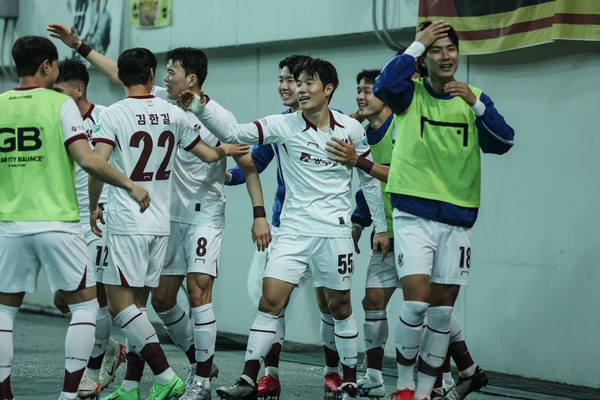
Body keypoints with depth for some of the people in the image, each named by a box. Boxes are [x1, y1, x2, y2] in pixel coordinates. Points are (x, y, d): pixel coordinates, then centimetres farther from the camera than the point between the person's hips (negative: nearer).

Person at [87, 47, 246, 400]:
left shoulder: (114, 115, -9)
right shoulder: (173, 114, 6)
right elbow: (209, 154, 14)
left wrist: (94, 205, -2)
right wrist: (225, 150, 37)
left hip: (126, 223, -6)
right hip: (161, 223, 6)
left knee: (120, 302, -4)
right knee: (136, 304, 11)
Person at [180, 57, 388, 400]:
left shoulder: (351, 129, -1)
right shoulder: (283, 125, -3)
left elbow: (370, 179, 9)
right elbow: (234, 133, -11)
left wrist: (382, 227, 11)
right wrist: (200, 107, -27)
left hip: (335, 231, 0)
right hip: (293, 230, 0)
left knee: (340, 307, 8)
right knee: (270, 301, -9)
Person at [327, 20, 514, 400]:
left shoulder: (474, 98, 6)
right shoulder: (411, 94, 0)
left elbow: (503, 142, -7)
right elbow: (385, 86, -24)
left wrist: (476, 104, -20)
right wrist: (418, 43, -20)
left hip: (458, 218, 3)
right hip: (414, 215, -3)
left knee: (442, 309, 5)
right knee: (417, 301, -14)